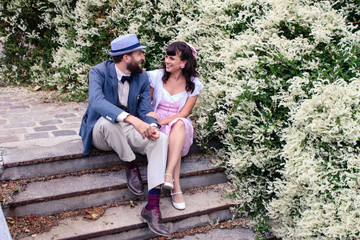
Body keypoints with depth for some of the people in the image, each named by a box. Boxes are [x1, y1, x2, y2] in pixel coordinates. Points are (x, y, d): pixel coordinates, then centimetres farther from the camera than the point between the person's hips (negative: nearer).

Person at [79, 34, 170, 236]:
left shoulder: (142, 77, 0)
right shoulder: (99, 72, -15)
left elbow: (146, 109, -2)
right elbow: (97, 101, -34)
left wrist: (151, 126, -28)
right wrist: (132, 119, -49)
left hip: (130, 129, 4)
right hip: (101, 132, -4)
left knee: (161, 138, -26)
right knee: (108, 120, -40)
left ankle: (153, 207, -32)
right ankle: (132, 166, -14)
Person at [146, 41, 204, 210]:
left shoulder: (193, 84, 1)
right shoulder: (157, 76, 3)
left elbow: (184, 113, -6)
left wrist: (162, 120, -21)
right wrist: (151, 118, -19)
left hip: (181, 126, 0)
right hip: (157, 125, 0)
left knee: (179, 124, -37)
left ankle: (168, 174, -46)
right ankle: (176, 188, -35)